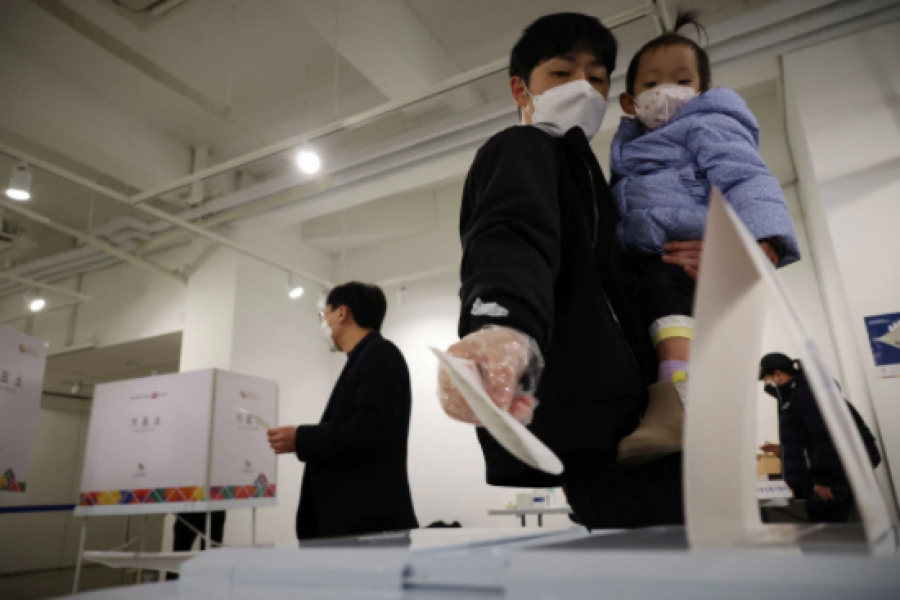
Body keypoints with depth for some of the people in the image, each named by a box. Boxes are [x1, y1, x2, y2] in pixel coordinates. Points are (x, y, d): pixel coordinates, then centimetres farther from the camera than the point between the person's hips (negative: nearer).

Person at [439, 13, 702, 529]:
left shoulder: (578, 173, 29)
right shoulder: (521, 150, 1)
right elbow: (512, 240, -23)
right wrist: (506, 325, -46)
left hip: (608, 417, 10)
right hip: (588, 425, -10)